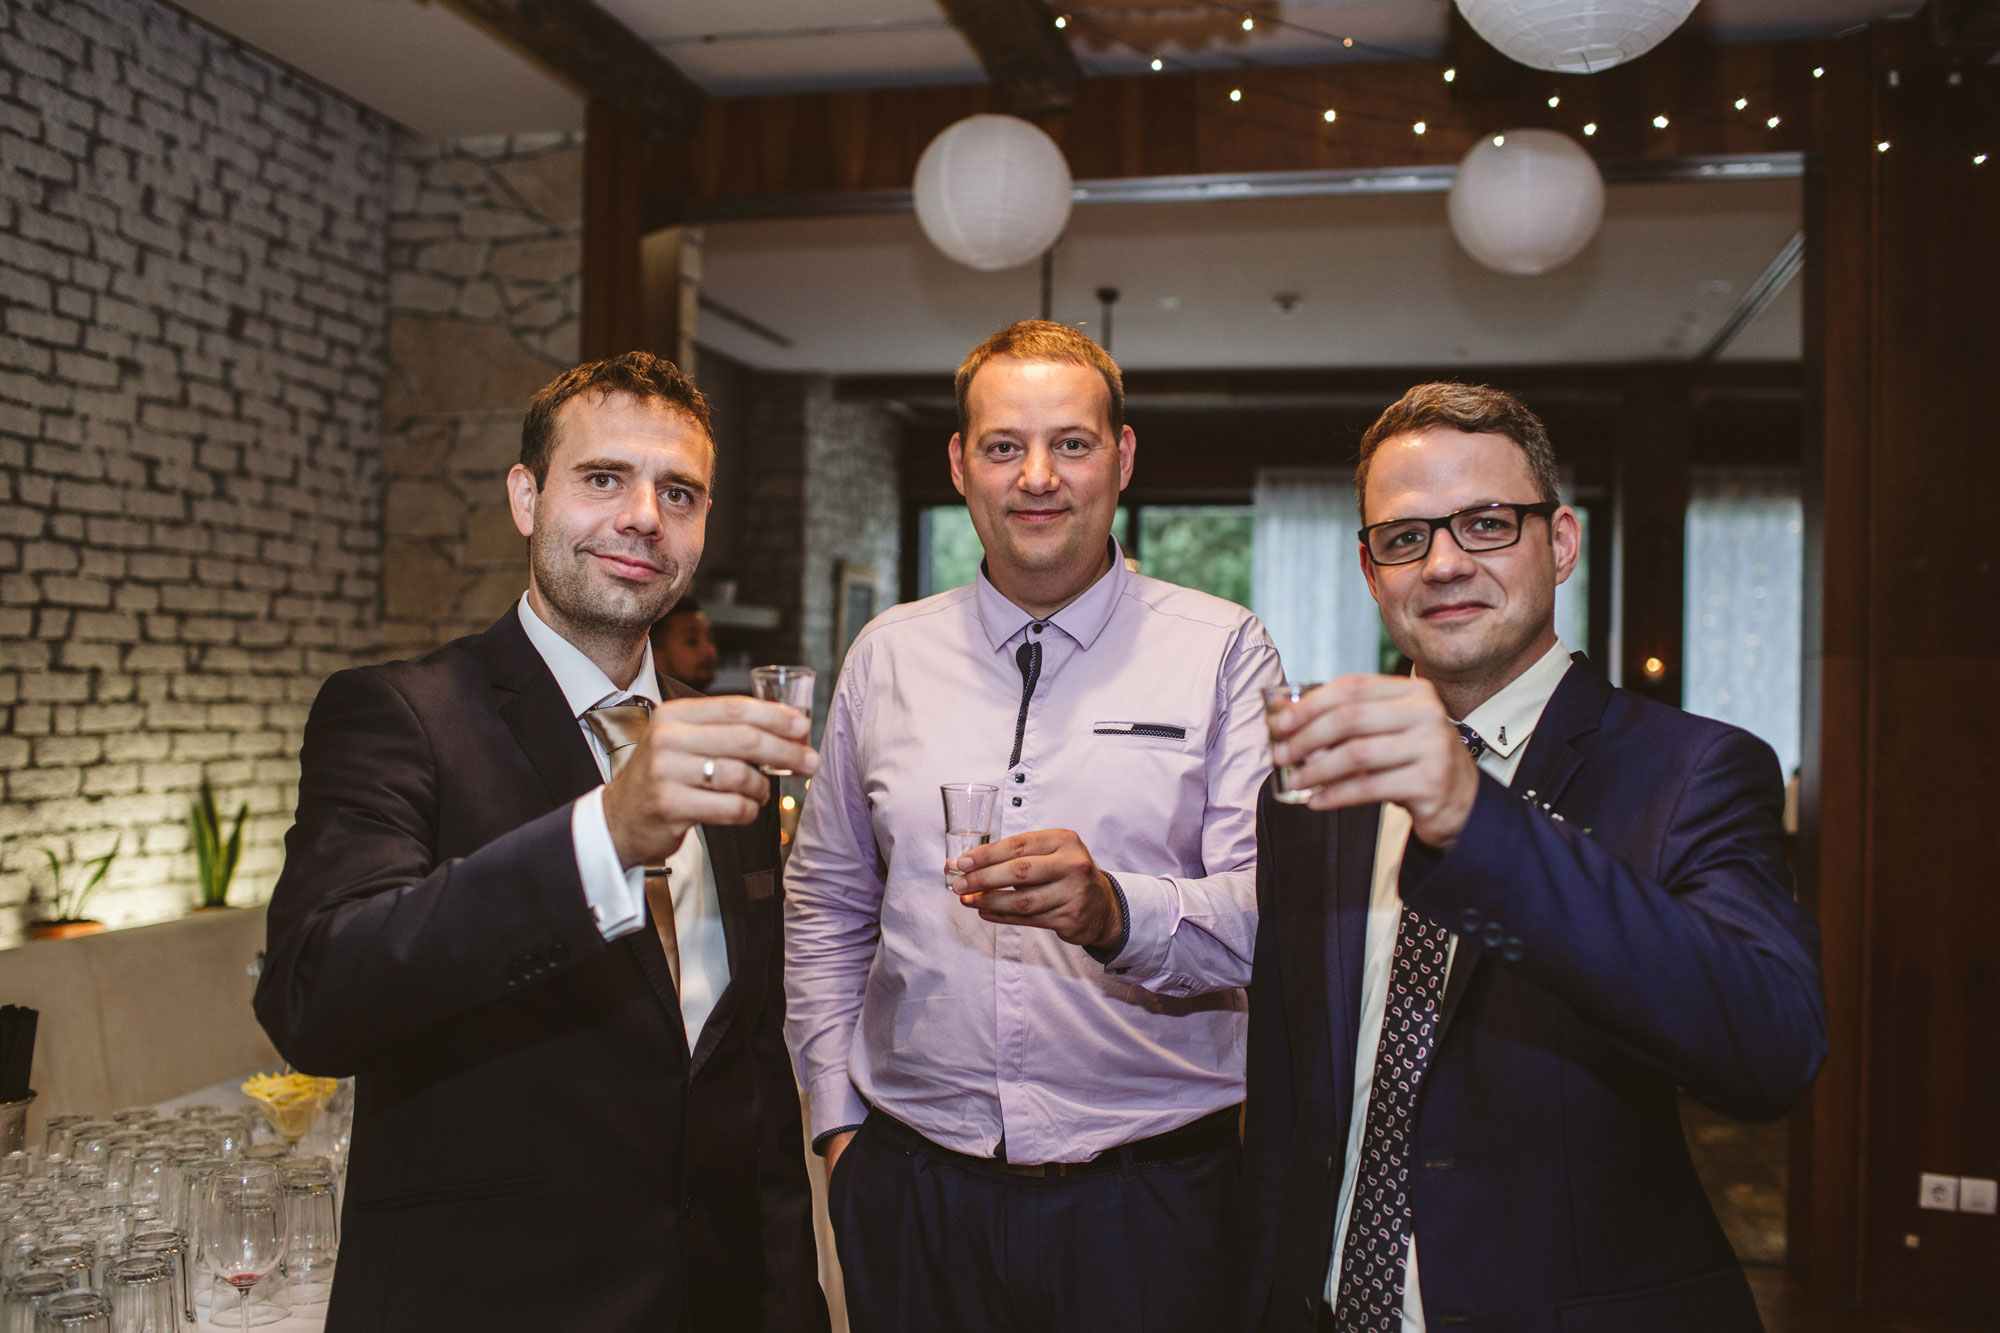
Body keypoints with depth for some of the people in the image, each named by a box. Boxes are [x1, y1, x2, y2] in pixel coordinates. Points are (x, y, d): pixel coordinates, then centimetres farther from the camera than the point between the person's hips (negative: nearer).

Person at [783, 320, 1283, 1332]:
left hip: (1149, 1195, -2)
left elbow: (1272, 905, -11)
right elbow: (825, 899, 12)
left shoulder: (1224, 651, -3)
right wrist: (836, 1118, 8)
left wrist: (1117, 913, -29)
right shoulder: (886, 654, 6)